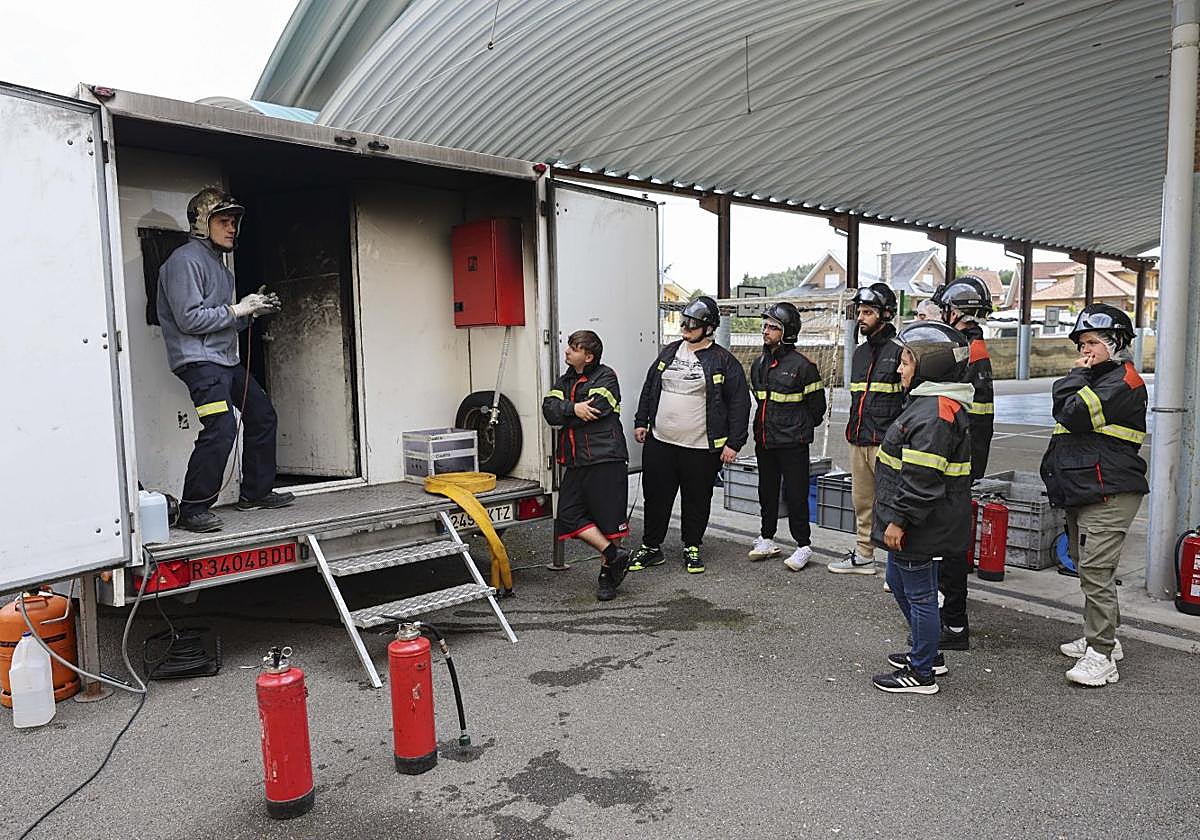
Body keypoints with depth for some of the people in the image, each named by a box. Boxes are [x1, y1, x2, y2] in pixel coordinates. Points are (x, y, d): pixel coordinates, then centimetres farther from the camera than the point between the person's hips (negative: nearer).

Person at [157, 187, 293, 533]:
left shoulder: (217, 262, 22)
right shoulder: (185, 260, -10)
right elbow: (189, 319, -18)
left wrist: (252, 311, 8)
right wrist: (237, 310, -13)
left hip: (226, 359, 11)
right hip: (198, 359, -11)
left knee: (262, 415, 14)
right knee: (221, 427, -23)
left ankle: (255, 492, 25)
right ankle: (193, 509, -14)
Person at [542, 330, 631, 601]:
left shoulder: (605, 377, -2)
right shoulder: (565, 381, 17)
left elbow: (593, 411, -16)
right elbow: (549, 409, 1)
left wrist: (562, 415, -1)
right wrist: (573, 409, -17)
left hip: (605, 459, -7)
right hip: (576, 462, 7)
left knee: (608, 517, 0)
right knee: (569, 517, -1)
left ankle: (607, 574, 15)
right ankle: (613, 555, 8)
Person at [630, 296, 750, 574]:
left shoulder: (723, 361, -5)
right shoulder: (670, 352, 10)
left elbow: (739, 403, -6)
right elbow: (649, 388, 18)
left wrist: (734, 443, -10)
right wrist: (641, 422, 13)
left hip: (701, 448, -4)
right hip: (659, 442, 4)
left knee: (697, 500, 9)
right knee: (656, 496, 10)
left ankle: (692, 548, 27)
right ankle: (651, 548, 23)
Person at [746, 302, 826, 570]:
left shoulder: (801, 364, -12)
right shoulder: (758, 364, 9)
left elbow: (817, 403, -4)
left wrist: (800, 429, 6)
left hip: (793, 443, -7)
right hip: (764, 440, 7)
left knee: (795, 495, -1)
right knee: (767, 493, 15)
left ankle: (803, 546, 10)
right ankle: (767, 540, 28)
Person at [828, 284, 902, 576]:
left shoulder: (900, 349, -8)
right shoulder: (860, 352, 17)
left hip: (886, 442, -8)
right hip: (858, 441, 8)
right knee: (862, 502, 15)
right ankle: (864, 556, 27)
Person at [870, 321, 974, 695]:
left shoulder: (934, 414, -23)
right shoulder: (928, 403, 12)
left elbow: (922, 479, -27)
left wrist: (899, 520, -22)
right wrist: (896, 517, 22)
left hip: (919, 526, -11)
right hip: (916, 524, 11)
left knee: (919, 593, 2)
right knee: (898, 582, 23)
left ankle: (922, 673, 17)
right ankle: (928, 652, 38)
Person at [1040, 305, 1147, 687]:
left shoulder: (1123, 381, -11)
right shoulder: (1094, 376, 20)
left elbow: (1074, 415, -19)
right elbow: (1060, 407, 14)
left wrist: (1080, 377, -8)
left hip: (1109, 494, -10)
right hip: (1082, 492, 10)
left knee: (1095, 571, -13)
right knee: (1086, 567, 18)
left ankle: (1101, 656, -8)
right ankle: (1100, 637, 31)